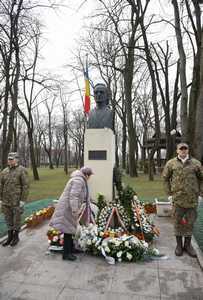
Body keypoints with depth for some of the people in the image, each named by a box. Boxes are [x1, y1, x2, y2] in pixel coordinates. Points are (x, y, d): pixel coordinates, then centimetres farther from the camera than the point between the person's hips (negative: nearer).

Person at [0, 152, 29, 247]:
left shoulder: (22, 170, -10)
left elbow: (26, 186, -12)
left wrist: (23, 200, -14)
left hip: (17, 201, -5)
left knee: (16, 219, 8)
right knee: (8, 219, 15)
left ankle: (16, 236, 26)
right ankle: (10, 237, 31)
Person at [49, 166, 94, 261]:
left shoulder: (80, 180, 14)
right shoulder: (79, 180, -19)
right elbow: (73, 196, -27)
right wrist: (75, 211, -26)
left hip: (69, 208, 10)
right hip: (67, 209, -10)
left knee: (70, 229, 19)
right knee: (68, 230, 0)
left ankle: (70, 249, 32)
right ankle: (66, 254, 13)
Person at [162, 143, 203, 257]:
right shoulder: (171, 163, 0)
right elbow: (165, 178, 8)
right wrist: (169, 191, 4)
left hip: (192, 198, 1)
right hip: (177, 198, -1)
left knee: (190, 222, 11)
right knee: (178, 222, 8)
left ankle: (188, 244, 28)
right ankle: (179, 245, 24)